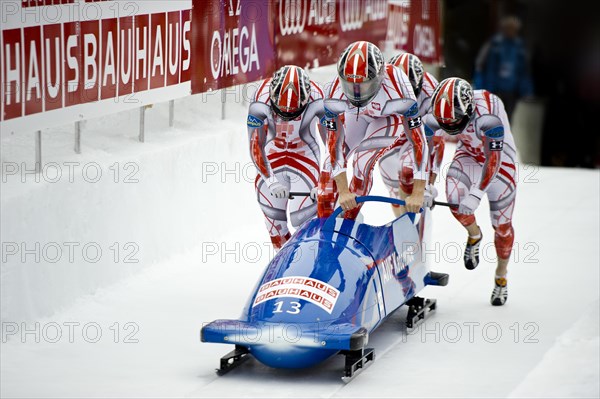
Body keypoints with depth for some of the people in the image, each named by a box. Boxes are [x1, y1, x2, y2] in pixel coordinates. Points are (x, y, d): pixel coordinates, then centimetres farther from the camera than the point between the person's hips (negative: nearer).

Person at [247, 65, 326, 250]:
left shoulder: (317, 101, -27)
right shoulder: (260, 102, -28)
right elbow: (255, 146, -26)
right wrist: (271, 181, -37)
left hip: (305, 157, -1)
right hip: (272, 158, 1)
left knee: (302, 218, -10)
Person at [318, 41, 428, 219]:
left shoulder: (396, 83, -44)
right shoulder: (337, 89, -36)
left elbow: (418, 139, -39)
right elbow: (334, 141, -31)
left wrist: (418, 193, -39)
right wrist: (343, 190, -36)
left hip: (392, 116, -2)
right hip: (356, 115, 3)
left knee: (364, 161, -20)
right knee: (331, 164, -5)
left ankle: (348, 221, -5)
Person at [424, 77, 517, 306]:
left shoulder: (487, 115, -39)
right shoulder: (437, 114, -26)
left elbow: (493, 159, -39)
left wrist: (476, 193, -46)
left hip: (500, 156, -3)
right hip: (469, 154, 3)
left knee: (502, 223, 0)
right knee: (455, 200, -24)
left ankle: (501, 278, 23)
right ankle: (474, 235, 8)